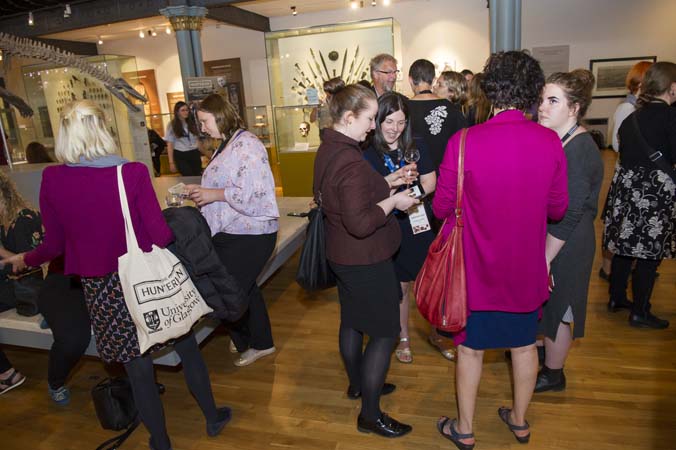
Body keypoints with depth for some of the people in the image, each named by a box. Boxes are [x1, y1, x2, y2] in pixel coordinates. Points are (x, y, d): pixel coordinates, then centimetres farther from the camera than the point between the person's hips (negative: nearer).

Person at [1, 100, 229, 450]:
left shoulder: (52, 180, -7)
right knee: (187, 347, 19)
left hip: (102, 290, 2)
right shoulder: (132, 173, -15)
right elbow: (160, 234, -14)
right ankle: (212, 418, 38)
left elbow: (55, 244, 1)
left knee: (138, 369, 15)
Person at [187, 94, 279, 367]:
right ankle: (260, 342, 34)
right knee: (243, 288, 17)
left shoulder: (246, 144, -16)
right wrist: (201, 192, 7)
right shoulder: (226, 145, 14)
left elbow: (252, 193, -23)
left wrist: (212, 194, -17)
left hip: (250, 235, -9)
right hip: (229, 232, 9)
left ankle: (245, 343, 26)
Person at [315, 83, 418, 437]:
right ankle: (370, 415, 16)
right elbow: (360, 222, -32)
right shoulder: (350, 161, -27)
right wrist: (393, 201, -19)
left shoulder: (328, 149, 5)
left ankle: (358, 384, 44)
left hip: (342, 255, 10)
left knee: (352, 321, 23)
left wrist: (388, 182, 7)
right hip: (366, 261, -10)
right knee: (385, 332, 3)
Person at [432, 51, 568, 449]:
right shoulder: (550, 141, -9)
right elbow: (558, 209, 0)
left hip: (478, 267, -3)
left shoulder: (463, 142, -20)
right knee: (524, 345, 22)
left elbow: (441, 208, -11)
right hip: (527, 267, 3)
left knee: (471, 348, 14)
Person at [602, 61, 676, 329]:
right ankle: (640, 312, 10)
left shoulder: (631, 118, 8)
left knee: (625, 245, 16)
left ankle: (616, 297, 30)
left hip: (627, 185, 7)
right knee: (649, 253, 2)